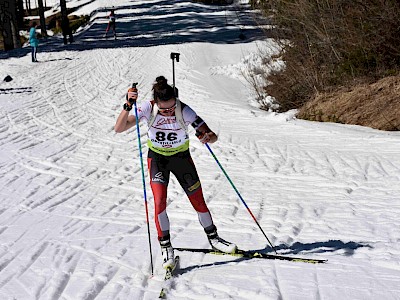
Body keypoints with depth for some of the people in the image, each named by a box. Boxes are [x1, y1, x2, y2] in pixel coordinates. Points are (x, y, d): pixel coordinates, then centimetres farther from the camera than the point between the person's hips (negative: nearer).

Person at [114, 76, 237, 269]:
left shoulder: (184, 111, -26)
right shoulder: (148, 109, -24)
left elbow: (213, 136, -24)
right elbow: (119, 128, -30)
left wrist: (208, 137, -47)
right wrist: (128, 105, -44)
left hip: (181, 157, 1)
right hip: (157, 157, 0)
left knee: (199, 202, 4)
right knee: (160, 200, -19)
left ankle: (213, 238, 27)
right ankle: (165, 247, -4)